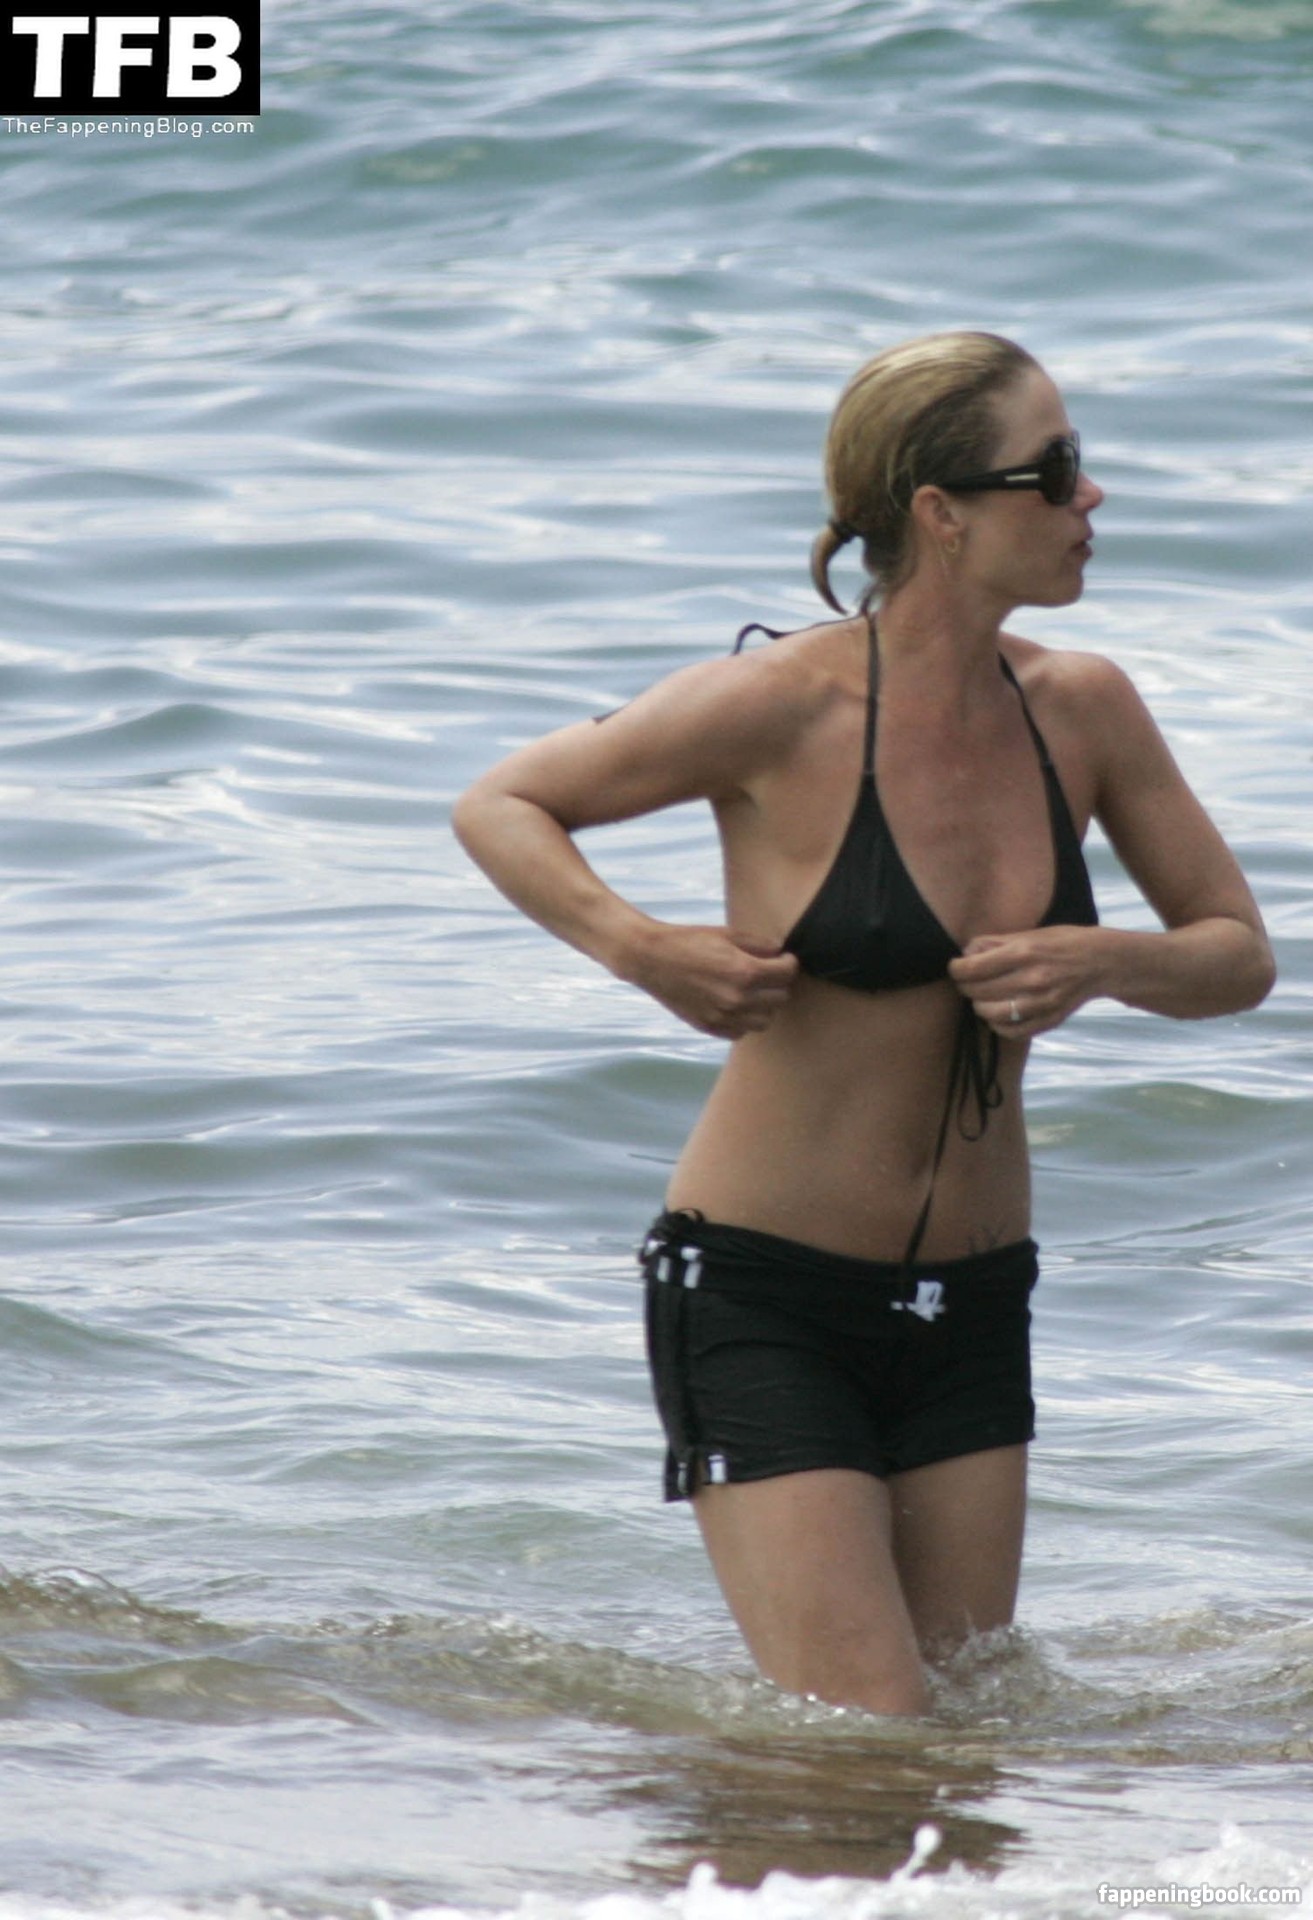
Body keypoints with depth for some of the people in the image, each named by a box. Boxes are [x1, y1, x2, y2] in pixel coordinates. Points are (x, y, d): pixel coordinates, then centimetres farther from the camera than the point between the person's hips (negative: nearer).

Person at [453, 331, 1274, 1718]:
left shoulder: (1080, 710, 0)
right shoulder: (782, 708, -15)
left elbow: (1241, 957, 9)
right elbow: (500, 808, -2)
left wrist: (1104, 964, -12)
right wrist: (640, 950, -19)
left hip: (969, 1311, 6)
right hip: (764, 1303, -5)